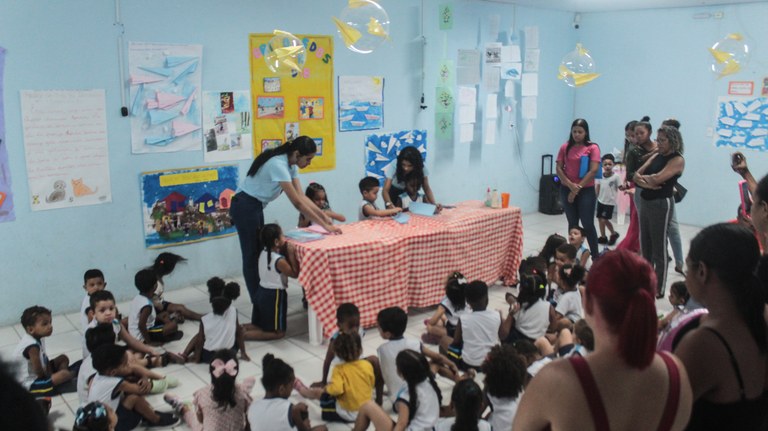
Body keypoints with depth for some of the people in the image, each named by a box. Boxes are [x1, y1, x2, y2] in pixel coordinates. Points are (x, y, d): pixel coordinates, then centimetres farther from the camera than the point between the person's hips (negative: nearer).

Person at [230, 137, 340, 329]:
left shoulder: (290, 164, 1)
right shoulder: (278, 165, -28)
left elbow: (302, 196, 2)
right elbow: (297, 203, -29)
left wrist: (324, 215, -5)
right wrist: (325, 226, -26)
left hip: (255, 206, 10)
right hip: (244, 207, -10)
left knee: (258, 256, 12)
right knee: (251, 258, -4)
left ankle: (261, 304, 20)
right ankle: (259, 311, 2)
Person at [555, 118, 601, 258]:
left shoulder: (593, 148, -4)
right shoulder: (565, 147, 5)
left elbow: (594, 170, -11)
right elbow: (559, 168, 1)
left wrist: (578, 188, -13)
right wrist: (570, 185, -13)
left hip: (586, 191, -3)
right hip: (567, 190, 3)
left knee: (588, 225, -3)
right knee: (572, 223, 11)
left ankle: (596, 256, 5)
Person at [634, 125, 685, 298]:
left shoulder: (677, 160, -10)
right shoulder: (655, 156, 13)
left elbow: (657, 178, -22)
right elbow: (636, 175, 6)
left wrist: (645, 177, -3)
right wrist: (646, 182, -14)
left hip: (662, 204, -8)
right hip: (646, 202, 8)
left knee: (659, 248, -1)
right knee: (645, 246, 14)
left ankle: (659, 289, 6)